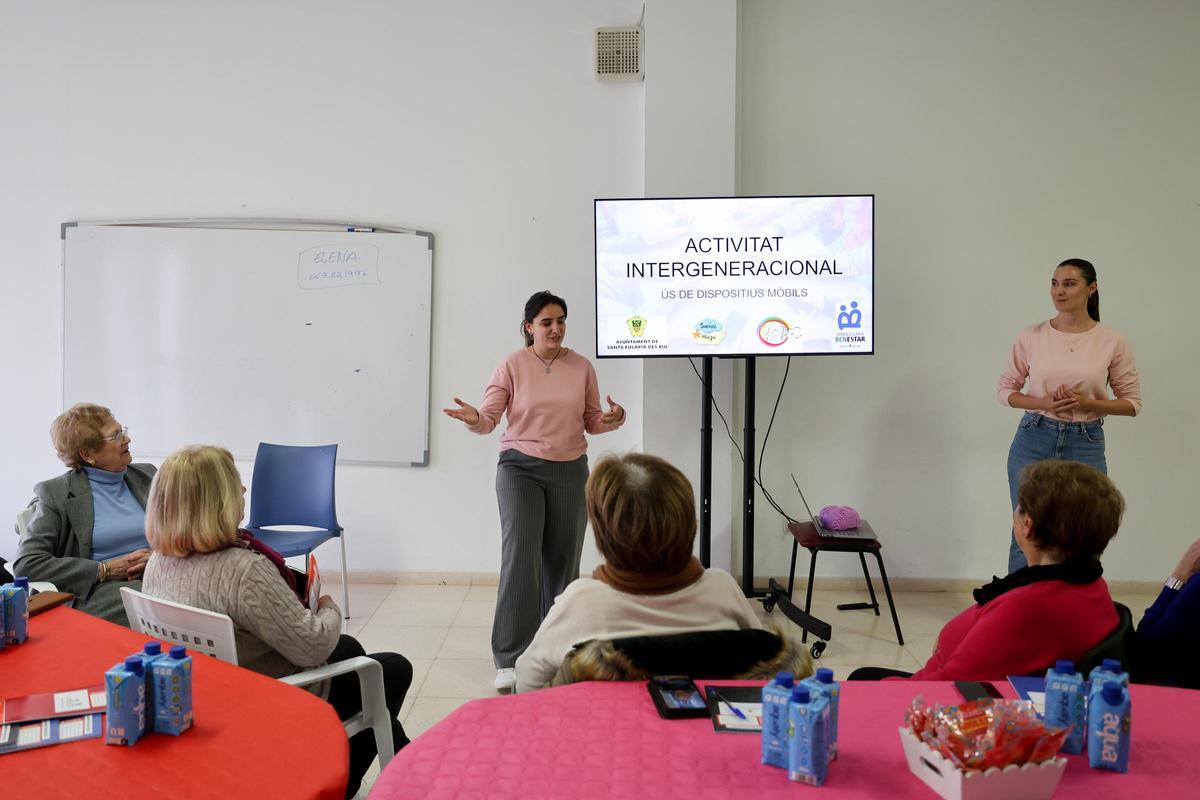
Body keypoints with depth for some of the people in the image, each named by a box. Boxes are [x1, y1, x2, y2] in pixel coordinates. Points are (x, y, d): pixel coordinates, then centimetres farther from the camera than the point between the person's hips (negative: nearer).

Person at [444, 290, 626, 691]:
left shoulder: (581, 367, 4)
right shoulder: (512, 365, -4)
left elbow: (591, 421, 9)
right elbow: (489, 418, -5)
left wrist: (611, 420, -12)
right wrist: (473, 419, -27)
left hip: (570, 471, 3)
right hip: (520, 468, -3)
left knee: (562, 561, 10)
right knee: (520, 558, -12)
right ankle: (509, 659, -5)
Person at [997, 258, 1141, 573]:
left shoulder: (1113, 342, -4)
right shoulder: (1030, 337, -3)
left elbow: (1132, 401, 2)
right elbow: (1006, 389, 4)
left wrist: (1088, 403, -16)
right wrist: (1043, 403, -14)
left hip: (1086, 444, 0)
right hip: (1033, 440, 0)